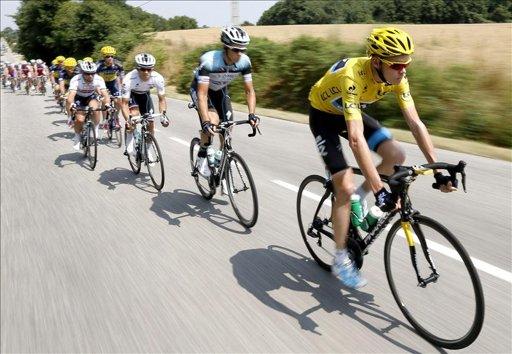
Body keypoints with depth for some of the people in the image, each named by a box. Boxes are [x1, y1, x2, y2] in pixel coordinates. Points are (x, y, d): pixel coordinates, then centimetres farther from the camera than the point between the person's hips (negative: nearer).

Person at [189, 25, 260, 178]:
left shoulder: (244, 61, -25)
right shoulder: (209, 61, -38)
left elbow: (249, 91, -18)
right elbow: (202, 94, -41)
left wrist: (252, 114, -32)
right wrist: (206, 122, -50)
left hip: (220, 90, 5)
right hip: (200, 89, -4)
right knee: (213, 121, -30)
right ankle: (202, 157, -7)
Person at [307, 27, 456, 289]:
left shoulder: (396, 76, -19)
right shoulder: (353, 76, -39)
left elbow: (415, 123, -17)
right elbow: (356, 138, -47)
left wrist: (438, 171, -22)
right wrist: (379, 190, -49)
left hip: (351, 112, 6)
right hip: (323, 115, -6)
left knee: (396, 157, -13)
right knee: (345, 187, -15)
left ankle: (360, 197, 14)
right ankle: (340, 260, 1)